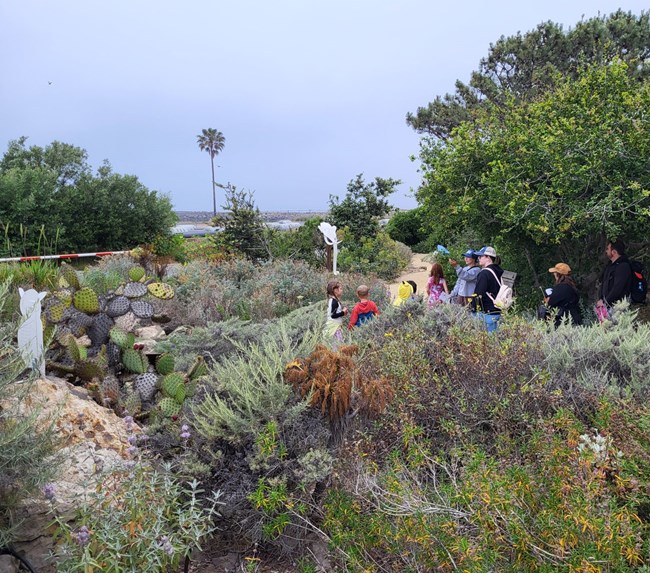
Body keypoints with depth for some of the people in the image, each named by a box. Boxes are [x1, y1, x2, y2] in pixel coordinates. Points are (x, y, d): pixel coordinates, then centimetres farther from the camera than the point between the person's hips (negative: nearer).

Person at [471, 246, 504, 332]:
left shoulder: (484, 273, -14)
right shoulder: (499, 272, 14)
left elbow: (478, 295, -17)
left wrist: (474, 310, -10)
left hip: (486, 313, -9)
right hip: (497, 312, 9)